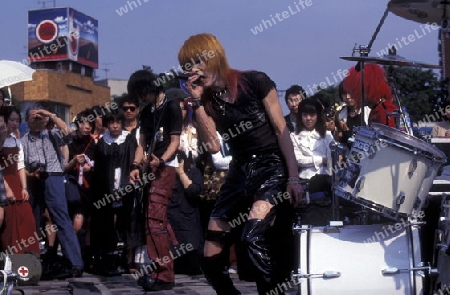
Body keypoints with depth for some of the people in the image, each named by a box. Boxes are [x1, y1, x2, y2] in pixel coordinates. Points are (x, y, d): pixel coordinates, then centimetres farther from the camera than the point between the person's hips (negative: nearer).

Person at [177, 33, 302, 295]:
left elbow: (281, 130, -6)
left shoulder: (254, 82, -6)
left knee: (252, 236, -33)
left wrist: (293, 177, -13)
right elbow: (214, 146, -5)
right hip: (239, 174, 6)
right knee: (211, 263, 1)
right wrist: (197, 101, -9)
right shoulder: (207, 99, 7)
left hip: (272, 167, -6)